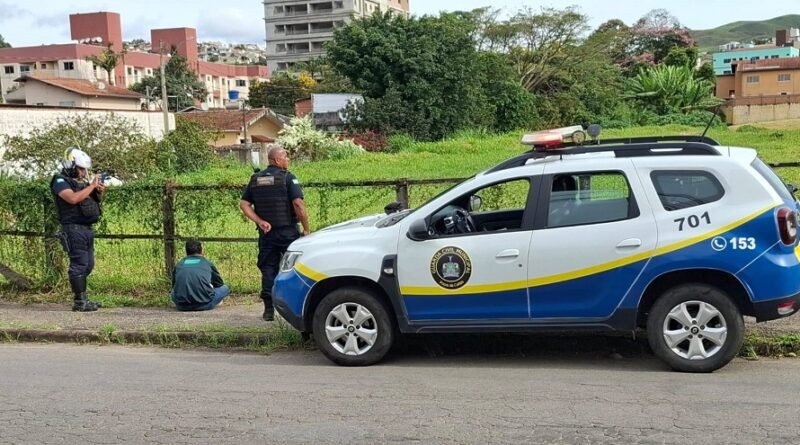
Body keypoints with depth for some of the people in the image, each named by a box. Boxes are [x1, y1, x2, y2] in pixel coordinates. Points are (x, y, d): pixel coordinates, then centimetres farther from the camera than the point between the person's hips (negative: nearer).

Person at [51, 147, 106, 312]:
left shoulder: (81, 182, 17)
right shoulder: (60, 182, -7)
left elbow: (92, 200, 25)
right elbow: (73, 198, -25)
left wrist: (99, 192, 5)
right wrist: (91, 186, -16)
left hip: (87, 229, 9)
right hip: (74, 229, -9)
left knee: (88, 265, 12)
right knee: (79, 264, -10)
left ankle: (81, 297, 21)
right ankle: (79, 302, -8)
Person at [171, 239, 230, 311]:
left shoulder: (179, 265, 17)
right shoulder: (207, 263, 13)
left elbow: (174, 286, 29)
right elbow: (219, 283, 25)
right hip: (204, 305, -2)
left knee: (173, 292, 35)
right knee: (225, 288, 19)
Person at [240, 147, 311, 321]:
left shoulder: (255, 179, 9)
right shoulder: (287, 178, -7)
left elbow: (244, 204, 4)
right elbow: (298, 204, -16)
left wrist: (260, 221, -3)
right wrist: (306, 229, -9)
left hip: (266, 233, 5)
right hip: (288, 232, -4)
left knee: (268, 270, 8)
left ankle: (269, 310, 7)